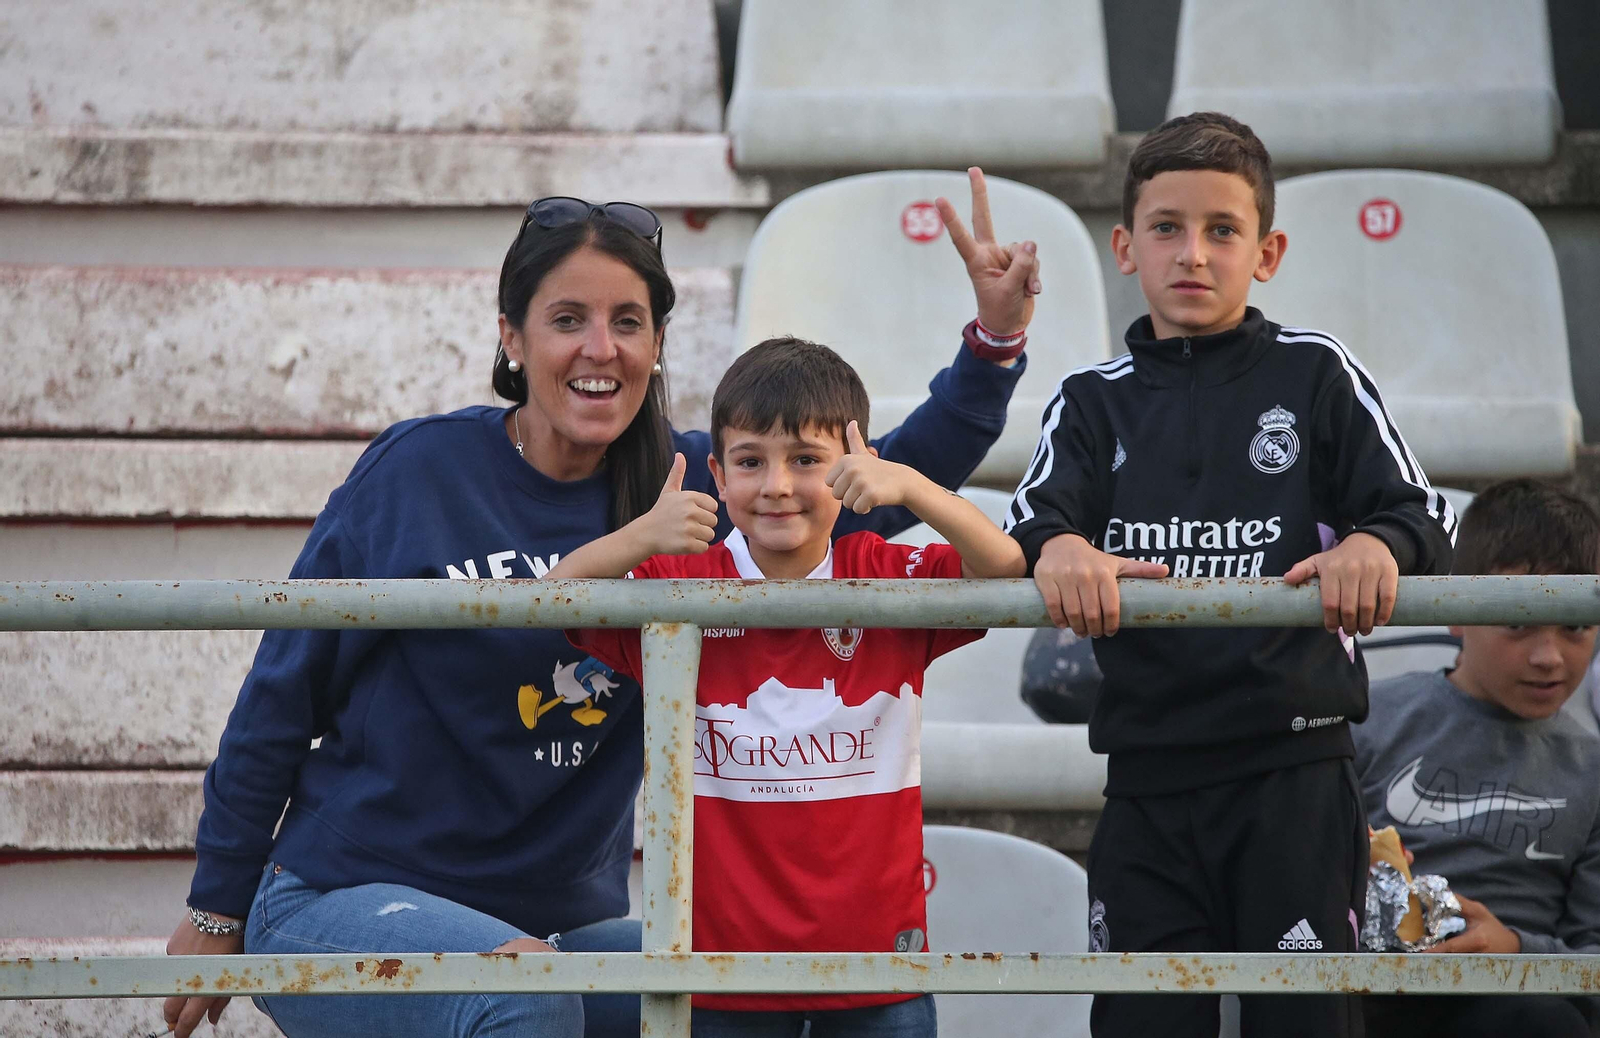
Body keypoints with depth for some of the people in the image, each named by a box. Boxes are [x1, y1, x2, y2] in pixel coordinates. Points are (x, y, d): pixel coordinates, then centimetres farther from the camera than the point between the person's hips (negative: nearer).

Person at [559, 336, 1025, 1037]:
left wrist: (908, 486, -32)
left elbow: (1005, 571, -17)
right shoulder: (680, 584, -2)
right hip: (723, 946, 0)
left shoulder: (889, 579, -1)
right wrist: (640, 538, -32)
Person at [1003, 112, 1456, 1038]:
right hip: (1150, 778, 2)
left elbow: (1427, 519, 0)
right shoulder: (1095, 403, 12)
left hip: (1294, 773, -2)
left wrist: (1375, 546, -24)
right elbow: (1033, 517, -5)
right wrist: (1057, 548, -30)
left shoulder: (1316, 375, 6)